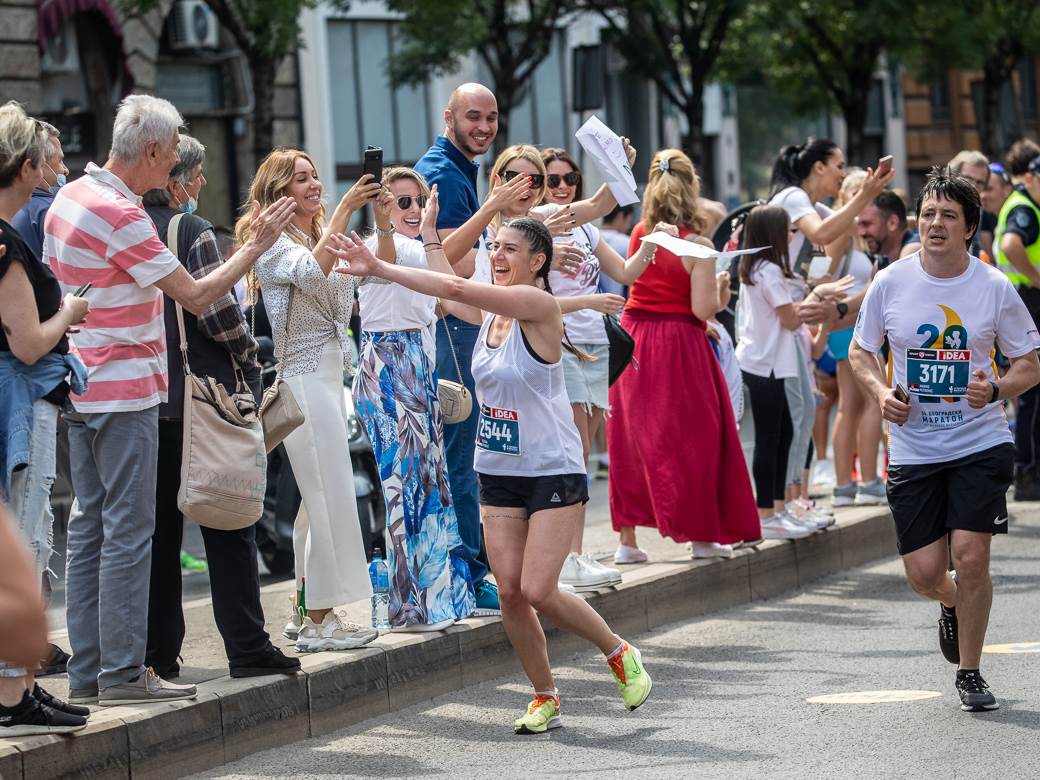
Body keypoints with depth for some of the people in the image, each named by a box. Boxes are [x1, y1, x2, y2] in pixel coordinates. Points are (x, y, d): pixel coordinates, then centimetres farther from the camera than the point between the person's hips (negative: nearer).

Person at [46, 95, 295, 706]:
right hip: (125, 391, -9)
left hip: (81, 387, 10)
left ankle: (87, 672, 12)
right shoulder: (122, 216, -18)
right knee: (129, 529, -6)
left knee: (90, 527, 10)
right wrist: (257, 245, -8)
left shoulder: (70, 198, 11)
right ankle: (122, 673, -5)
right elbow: (197, 297, -17)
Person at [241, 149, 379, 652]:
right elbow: (310, 272, -28)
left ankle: (304, 610, 20)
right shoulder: (271, 241, -9)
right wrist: (345, 209, -30)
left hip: (328, 370, 9)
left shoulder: (322, 235, 18)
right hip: (301, 378, -9)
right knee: (328, 493, -11)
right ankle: (318, 621, -8)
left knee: (318, 496, 12)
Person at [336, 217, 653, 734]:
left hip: (553, 472, -7)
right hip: (498, 473, 7)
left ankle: (619, 653, 14)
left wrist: (380, 268, -26)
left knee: (538, 591, -11)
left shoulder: (539, 304, -16)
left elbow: (456, 288, -25)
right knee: (510, 593, 0)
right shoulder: (489, 309, 7)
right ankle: (545, 698, 15)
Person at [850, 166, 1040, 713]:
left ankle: (969, 673, 9)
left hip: (981, 444, -1)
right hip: (913, 448, 1)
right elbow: (860, 351, 11)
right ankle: (951, 605, 39)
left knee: (971, 556, -11)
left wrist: (995, 390, -17)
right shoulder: (890, 283, -2)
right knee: (924, 573, 0)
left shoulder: (995, 288, -5)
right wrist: (881, 392, -8)